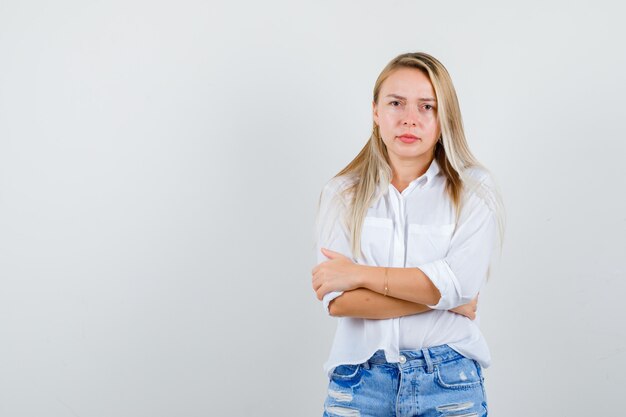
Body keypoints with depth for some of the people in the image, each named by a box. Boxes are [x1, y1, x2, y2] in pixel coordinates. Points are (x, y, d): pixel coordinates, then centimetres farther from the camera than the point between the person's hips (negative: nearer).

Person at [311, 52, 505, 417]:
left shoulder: (475, 189, -1)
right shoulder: (342, 193, 1)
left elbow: (461, 283, -16)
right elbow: (337, 300, -10)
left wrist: (359, 274, -12)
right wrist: (442, 298, -12)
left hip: (449, 384, 0)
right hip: (359, 383, 1)